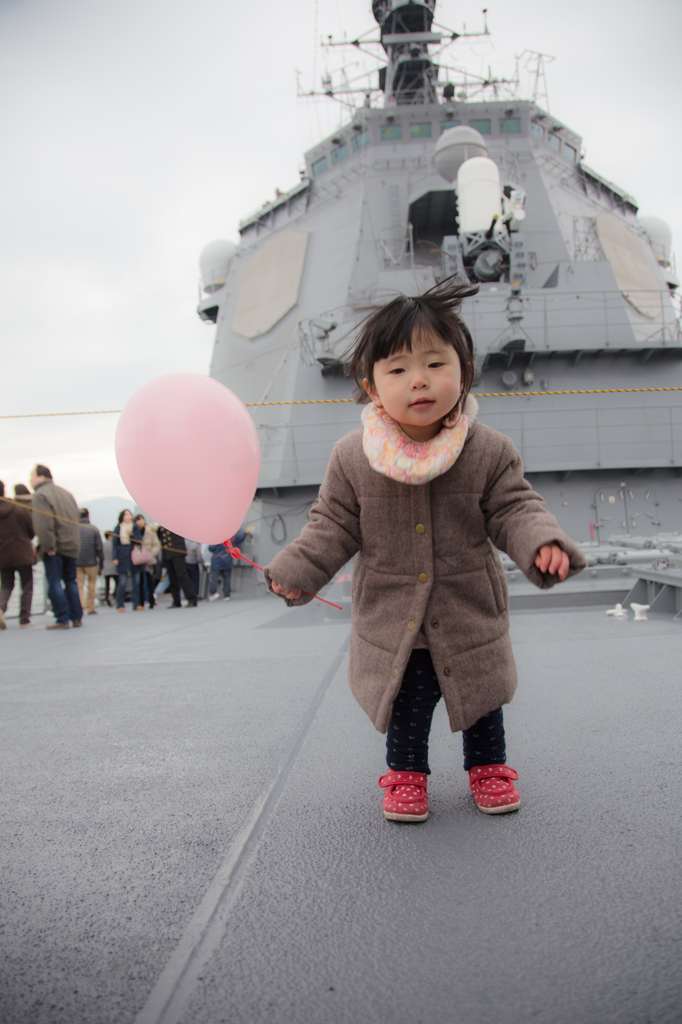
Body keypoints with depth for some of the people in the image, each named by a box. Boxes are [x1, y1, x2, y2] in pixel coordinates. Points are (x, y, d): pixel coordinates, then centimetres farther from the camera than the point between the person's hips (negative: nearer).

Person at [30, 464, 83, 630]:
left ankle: (62, 619, -5)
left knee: (54, 583, -3)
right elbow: (76, 520, 17)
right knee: (70, 581, 14)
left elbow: (43, 524, -20)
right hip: (71, 545, 8)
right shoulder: (66, 493, 17)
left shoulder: (40, 495, -8)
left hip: (54, 548, -8)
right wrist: (74, 543, 16)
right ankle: (77, 618, 13)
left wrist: (48, 546, -18)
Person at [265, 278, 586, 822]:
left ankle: (488, 766, 41)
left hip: (471, 617, 1)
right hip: (391, 620, 0)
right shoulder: (352, 457, -11)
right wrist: (297, 571, -13)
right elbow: (334, 526, -3)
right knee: (405, 704, 13)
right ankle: (406, 774, 36)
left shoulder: (489, 451, -12)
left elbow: (513, 509, -7)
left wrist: (542, 543, -26)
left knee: (481, 699, 17)